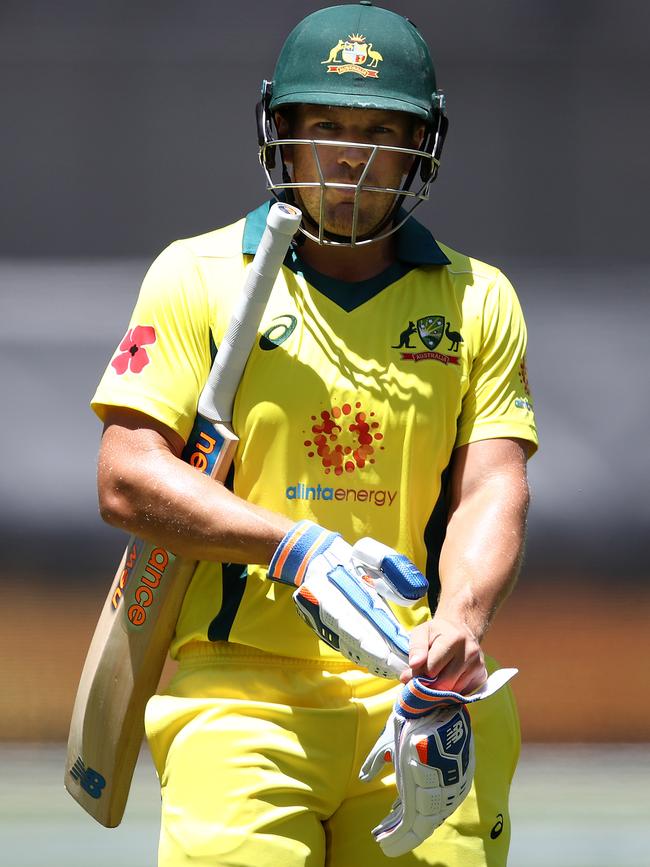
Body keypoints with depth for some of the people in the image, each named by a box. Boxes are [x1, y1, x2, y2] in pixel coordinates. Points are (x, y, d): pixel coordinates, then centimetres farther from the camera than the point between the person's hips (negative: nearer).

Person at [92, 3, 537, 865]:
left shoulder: (478, 300, 14)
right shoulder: (198, 277, 8)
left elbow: (490, 492, 4)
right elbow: (127, 480, 0)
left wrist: (460, 622, -17)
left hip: (417, 694, 2)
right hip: (240, 693, -2)